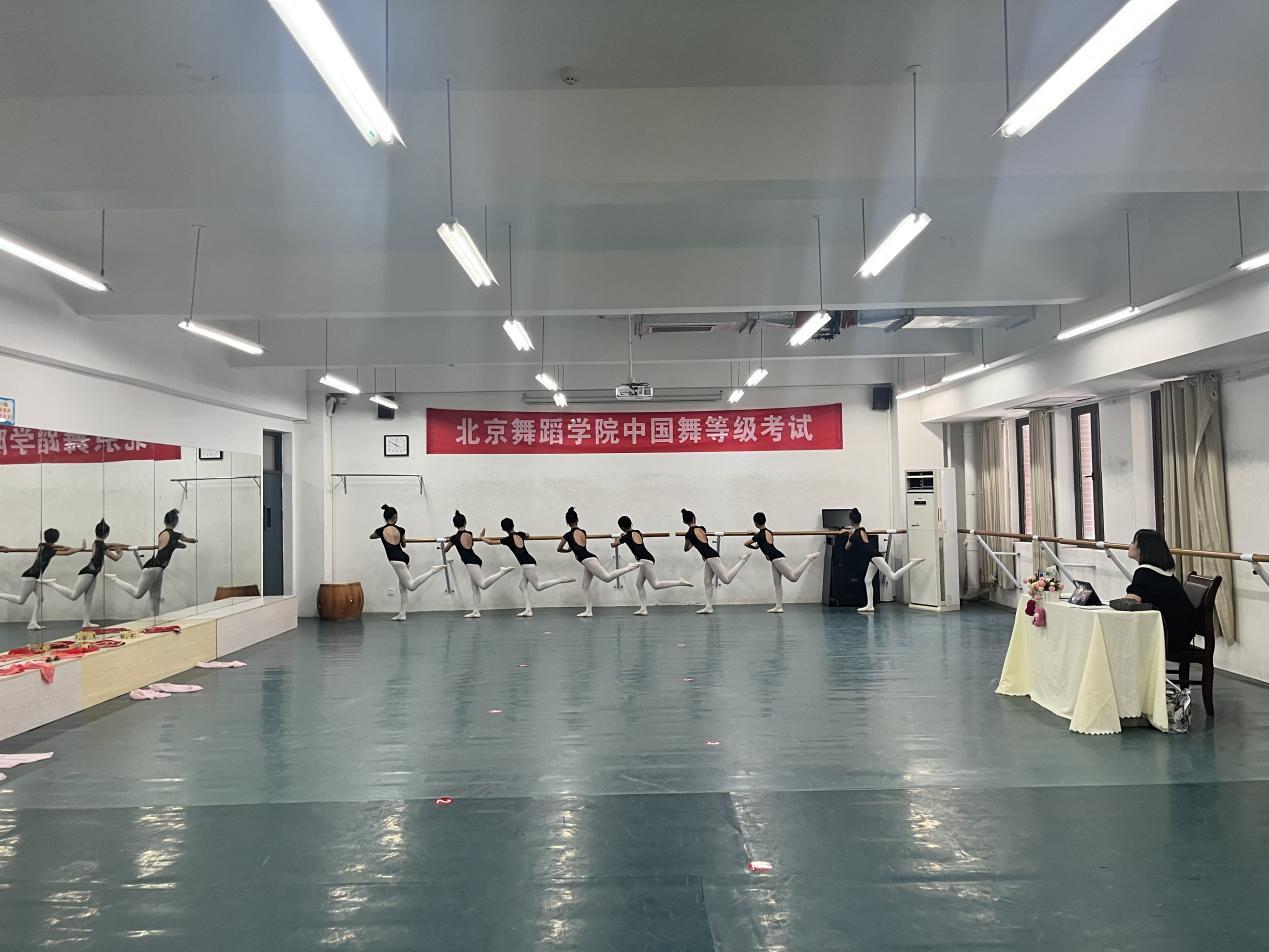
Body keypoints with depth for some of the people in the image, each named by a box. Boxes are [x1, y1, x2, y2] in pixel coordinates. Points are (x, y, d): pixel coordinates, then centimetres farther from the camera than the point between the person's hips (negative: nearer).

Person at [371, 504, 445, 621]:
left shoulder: (381, 530, 1)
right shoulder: (400, 530, 9)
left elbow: (371, 536, 25)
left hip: (396, 560, -6)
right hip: (404, 557, 6)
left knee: (411, 585, -16)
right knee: (403, 587, 13)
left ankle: (433, 570, -28)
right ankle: (402, 614, 12)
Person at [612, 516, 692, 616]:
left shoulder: (626, 537, -1)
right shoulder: (637, 532, 16)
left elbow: (613, 545, 15)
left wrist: (617, 539, 36)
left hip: (645, 560, -9)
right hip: (648, 559, 9)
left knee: (656, 584, -11)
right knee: (639, 583, 13)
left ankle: (680, 582, -20)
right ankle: (643, 608, 9)